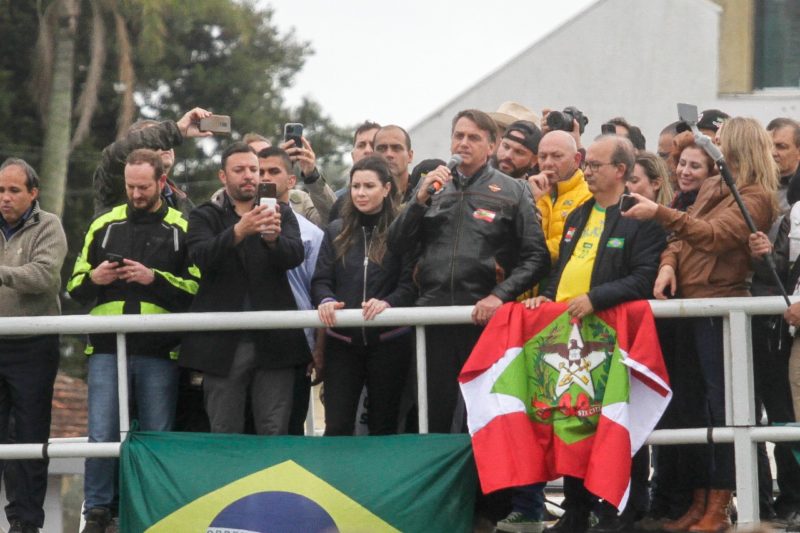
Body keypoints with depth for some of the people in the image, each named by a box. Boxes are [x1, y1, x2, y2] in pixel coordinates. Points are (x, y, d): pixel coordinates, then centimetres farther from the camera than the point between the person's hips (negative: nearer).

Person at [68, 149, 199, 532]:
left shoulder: (182, 229, 4)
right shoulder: (104, 225, 13)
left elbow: (200, 288, -4)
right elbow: (75, 286, 17)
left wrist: (155, 278, -15)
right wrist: (93, 278, -5)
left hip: (159, 352, -2)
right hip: (107, 349, 2)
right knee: (102, 436, -3)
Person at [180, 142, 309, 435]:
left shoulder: (280, 214, 13)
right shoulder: (205, 217, 9)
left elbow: (295, 255, -5)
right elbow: (202, 257, -11)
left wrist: (273, 237, -28)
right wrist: (239, 231, -29)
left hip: (272, 342, 1)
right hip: (223, 343, -1)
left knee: (275, 434, -2)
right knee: (224, 436, 1)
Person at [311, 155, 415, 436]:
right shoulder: (337, 231, 10)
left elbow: (409, 283, -8)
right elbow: (321, 280, 7)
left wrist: (387, 302, -27)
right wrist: (325, 300, -16)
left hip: (388, 341, -2)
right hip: (342, 341, 2)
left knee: (383, 425, 8)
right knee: (337, 427, -2)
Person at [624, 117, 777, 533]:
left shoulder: (757, 197, -7)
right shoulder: (710, 188, 18)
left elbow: (714, 235, -20)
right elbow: (684, 235, 19)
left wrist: (660, 214, -24)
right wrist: (669, 263, -2)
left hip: (719, 304, -8)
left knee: (718, 405, -4)